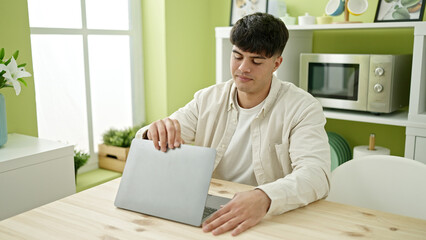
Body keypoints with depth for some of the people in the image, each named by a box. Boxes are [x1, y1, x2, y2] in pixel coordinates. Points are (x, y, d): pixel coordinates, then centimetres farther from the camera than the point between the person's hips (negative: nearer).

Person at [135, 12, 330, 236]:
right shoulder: (207, 99, 4)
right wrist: (157, 133, -23)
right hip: (207, 216, 2)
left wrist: (264, 198, -42)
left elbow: (316, 174, -22)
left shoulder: (302, 108, -7)